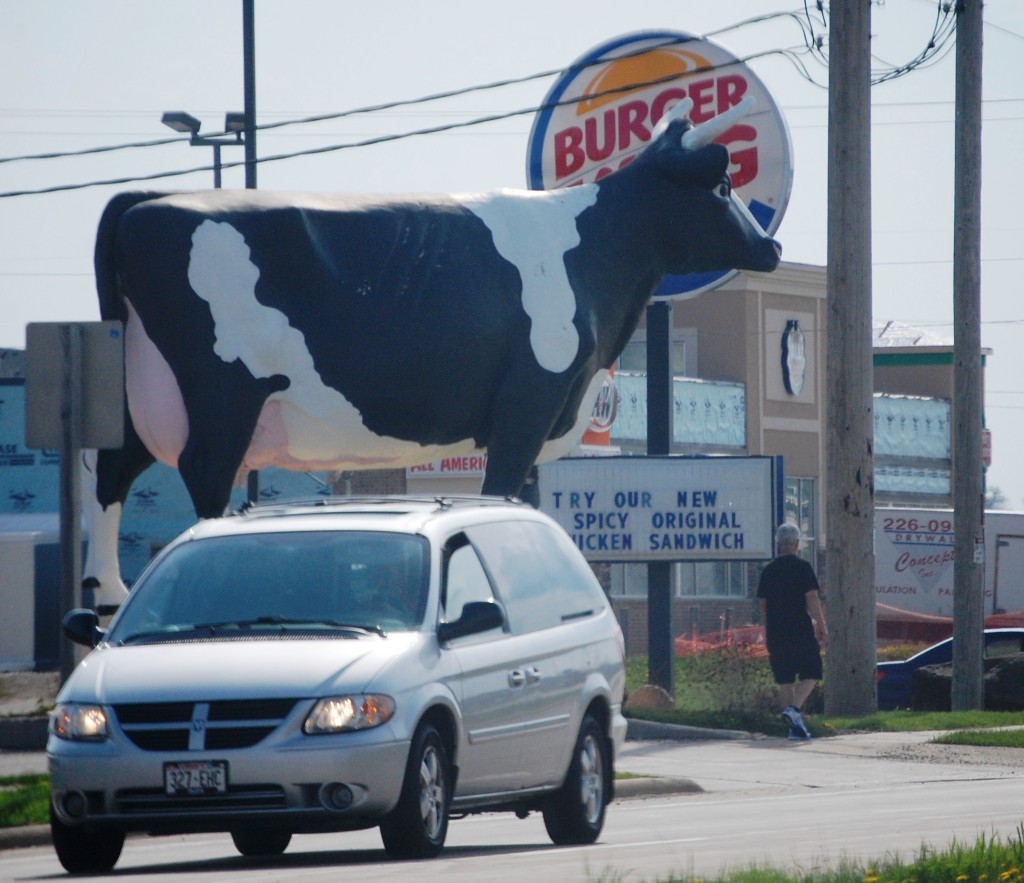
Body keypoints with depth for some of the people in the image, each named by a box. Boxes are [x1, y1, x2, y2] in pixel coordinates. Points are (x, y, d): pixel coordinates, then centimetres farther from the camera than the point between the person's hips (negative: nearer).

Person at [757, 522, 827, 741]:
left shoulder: (768, 570, 10)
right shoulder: (802, 567, -4)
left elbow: (763, 604, 13)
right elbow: (812, 599, -9)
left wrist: (767, 633, 20)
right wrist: (822, 626, -3)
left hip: (776, 632, 5)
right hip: (801, 630, -5)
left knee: (785, 679, 7)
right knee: (810, 674, 2)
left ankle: (795, 727, 7)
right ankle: (794, 709, -21)